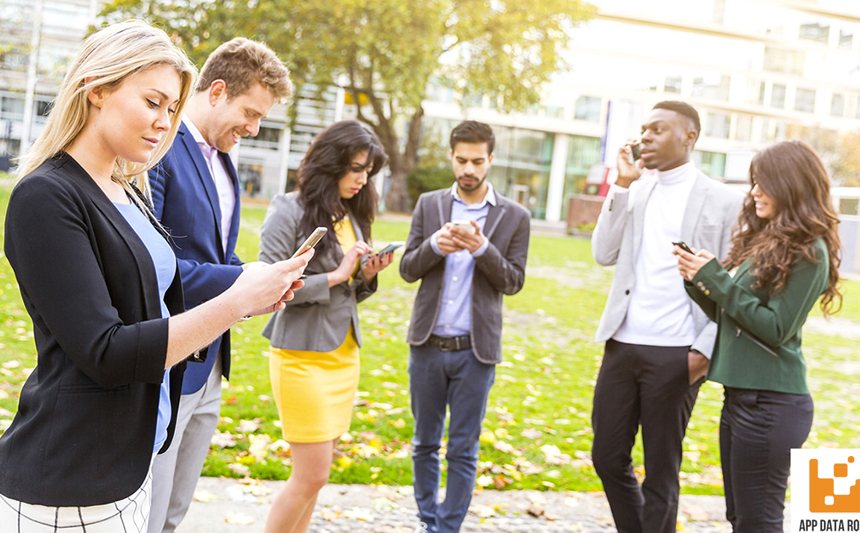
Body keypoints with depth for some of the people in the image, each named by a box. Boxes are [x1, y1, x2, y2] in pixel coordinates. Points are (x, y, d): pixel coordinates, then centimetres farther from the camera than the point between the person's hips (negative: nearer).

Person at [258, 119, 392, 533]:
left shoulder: (351, 214, 10)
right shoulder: (289, 211, -10)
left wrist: (367, 276, -4)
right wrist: (335, 275, -17)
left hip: (345, 354, 7)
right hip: (303, 355, -7)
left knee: (315, 473, 11)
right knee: (311, 475, -3)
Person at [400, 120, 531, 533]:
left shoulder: (514, 217, 0)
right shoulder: (429, 205, 5)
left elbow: (513, 282, -2)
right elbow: (407, 269, 3)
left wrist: (483, 248, -18)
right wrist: (434, 245, -17)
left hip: (475, 349, -2)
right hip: (428, 344, 2)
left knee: (463, 450, 3)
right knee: (425, 443, 13)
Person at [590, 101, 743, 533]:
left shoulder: (722, 201, -2)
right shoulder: (635, 191, 13)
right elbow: (604, 254, 4)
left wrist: (705, 350, -12)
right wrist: (622, 187, -2)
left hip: (675, 355, -5)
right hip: (622, 345, 5)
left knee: (661, 471, 6)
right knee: (607, 457, 12)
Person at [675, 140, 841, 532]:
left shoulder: (808, 250, -11)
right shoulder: (761, 239, 14)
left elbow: (777, 329, -16)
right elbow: (726, 315, 17)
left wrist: (715, 278, -14)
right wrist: (696, 281, 1)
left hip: (771, 401, -9)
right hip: (740, 394, 9)